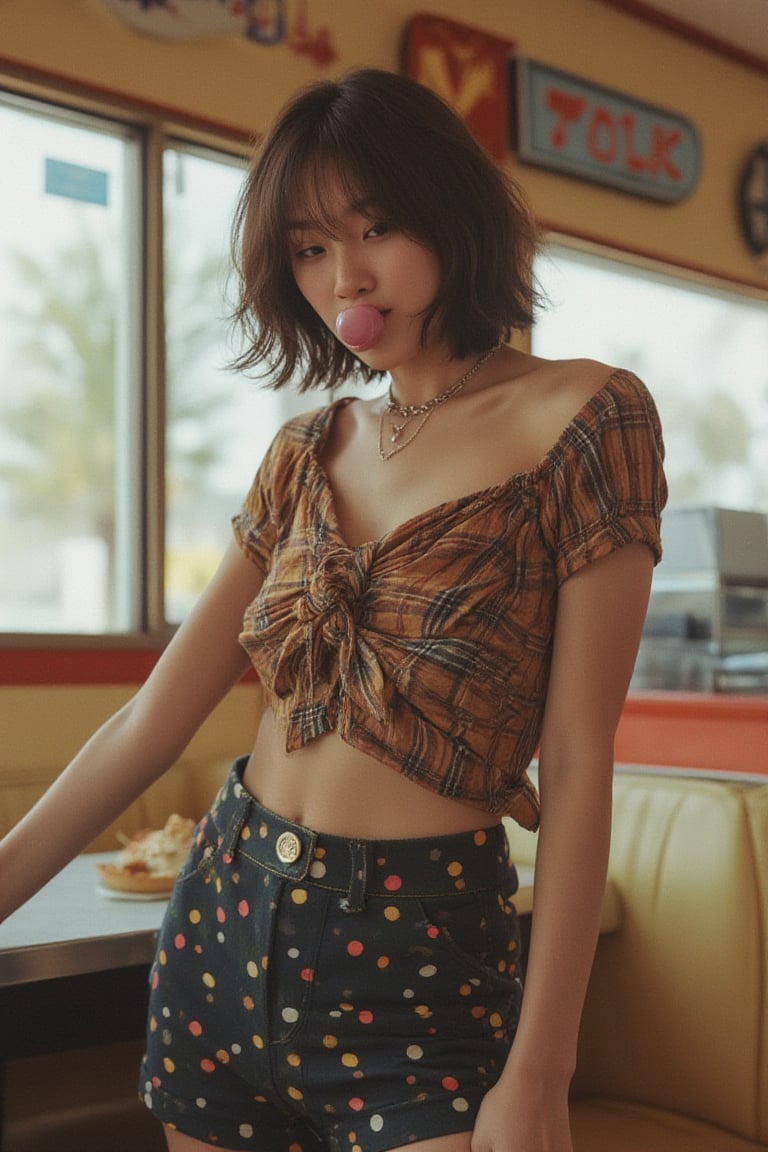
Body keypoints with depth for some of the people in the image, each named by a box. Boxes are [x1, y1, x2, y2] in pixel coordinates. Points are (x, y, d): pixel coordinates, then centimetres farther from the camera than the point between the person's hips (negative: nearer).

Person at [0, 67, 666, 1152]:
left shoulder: (585, 415, -8)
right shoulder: (308, 451, 6)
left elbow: (577, 761, -12)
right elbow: (151, 722, 5)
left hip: (417, 971, -4)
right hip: (222, 933, 5)